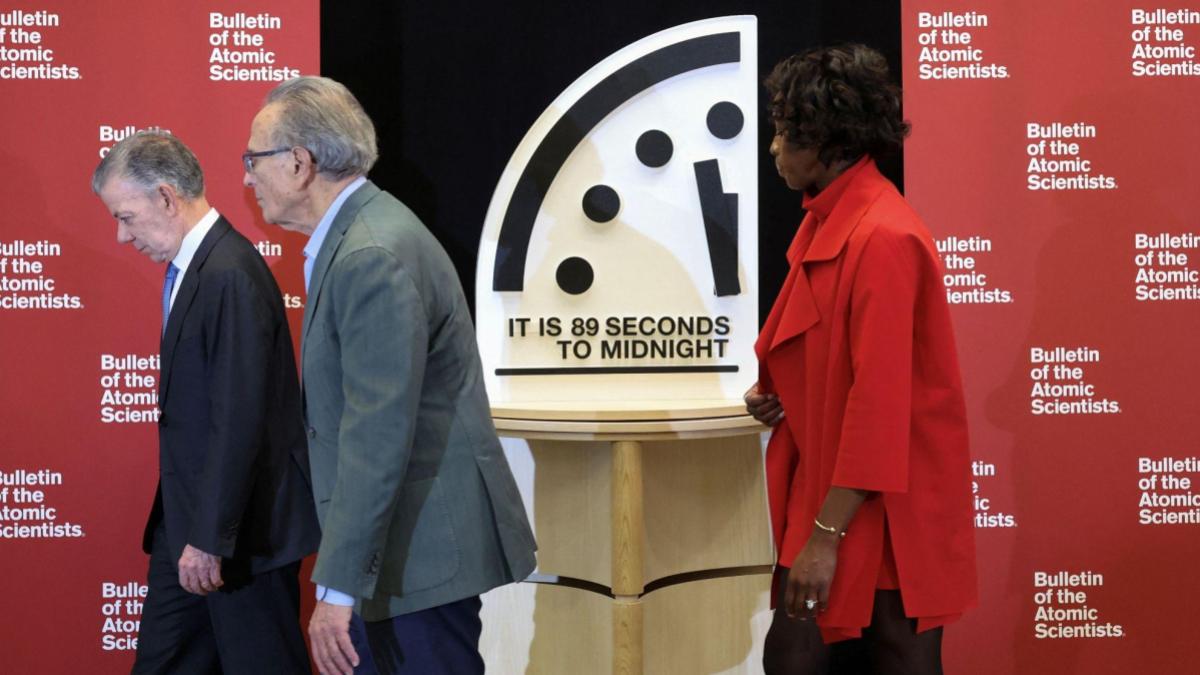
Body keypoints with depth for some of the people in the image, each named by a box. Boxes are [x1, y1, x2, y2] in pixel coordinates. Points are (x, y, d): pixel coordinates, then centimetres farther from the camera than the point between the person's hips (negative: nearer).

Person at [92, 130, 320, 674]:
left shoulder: (231, 276, -20)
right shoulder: (193, 267, 10)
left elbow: (239, 421, -24)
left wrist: (210, 538, -20)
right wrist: (190, 532, 16)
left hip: (240, 528, -9)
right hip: (188, 525, 9)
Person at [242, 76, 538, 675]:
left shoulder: (374, 257, -21)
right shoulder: (357, 237, 11)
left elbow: (377, 437, -25)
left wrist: (339, 585, -23)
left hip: (426, 546, -10)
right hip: (403, 541, 10)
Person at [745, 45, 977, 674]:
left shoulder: (883, 239, -19)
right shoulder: (826, 221, 9)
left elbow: (879, 399, -22)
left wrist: (826, 534, -21)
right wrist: (774, 394, 3)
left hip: (882, 515, -8)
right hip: (825, 488, 9)